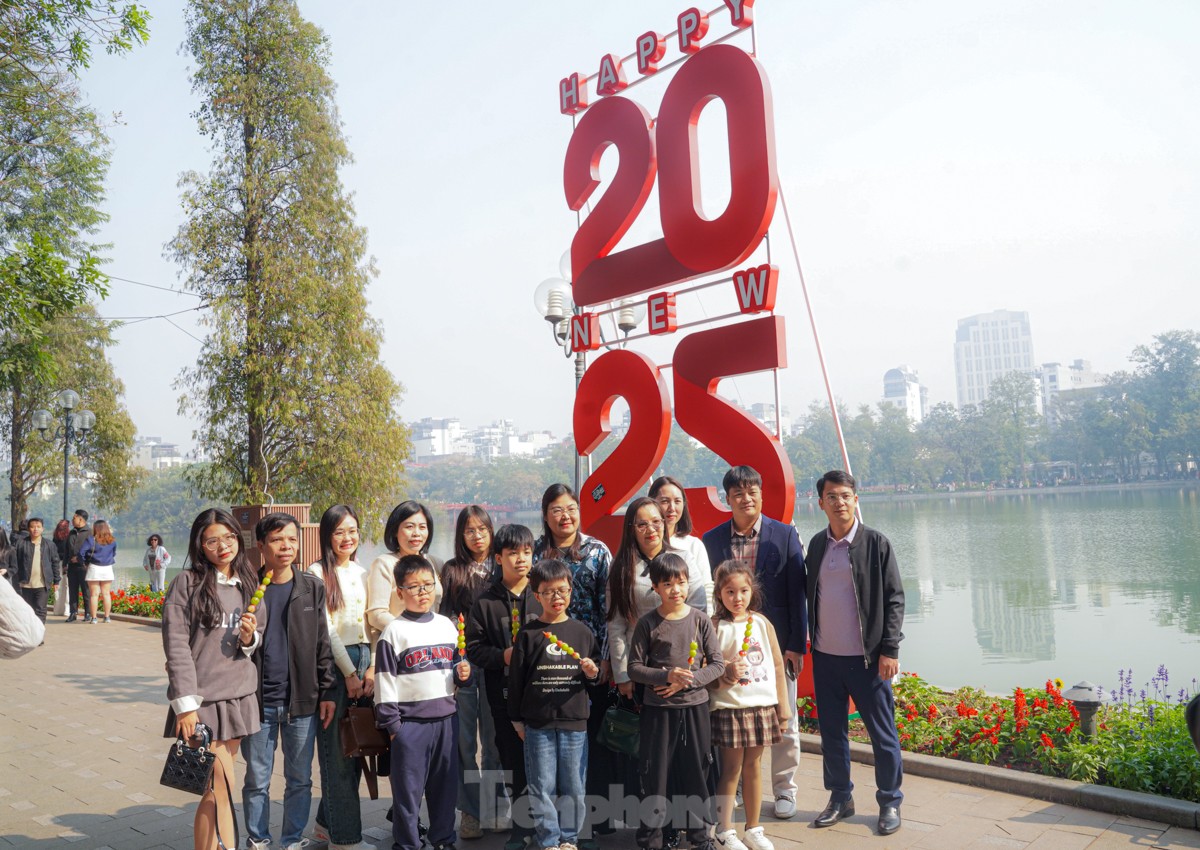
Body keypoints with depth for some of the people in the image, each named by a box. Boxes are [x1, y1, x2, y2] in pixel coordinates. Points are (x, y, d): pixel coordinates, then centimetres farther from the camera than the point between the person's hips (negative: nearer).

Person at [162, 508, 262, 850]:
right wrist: (185, 704, -14)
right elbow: (176, 646, -9)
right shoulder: (187, 583, -6)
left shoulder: (247, 584, 10)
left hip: (239, 696, 5)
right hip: (202, 699, -5)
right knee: (223, 787, -7)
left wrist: (250, 638, -5)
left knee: (216, 788, 9)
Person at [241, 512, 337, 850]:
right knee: (257, 780, 11)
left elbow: (322, 644, 4)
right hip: (258, 701, -1)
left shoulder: (313, 588, 2)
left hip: (302, 699, 1)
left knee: (300, 780, 11)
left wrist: (327, 692, 0)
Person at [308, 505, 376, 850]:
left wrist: (372, 669, -2)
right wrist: (349, 673, -10)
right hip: (333, 663, -6)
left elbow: (372, 623, 9)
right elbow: (324, 628, -9)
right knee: (337, 750, 0)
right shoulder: (318, 573, -5)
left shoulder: (362, 573, 12)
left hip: (363, 659, 6)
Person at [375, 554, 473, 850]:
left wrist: (462, 673, -3)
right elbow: (385, 681, -5)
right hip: (410, 722, -4)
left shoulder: (447, 626, 8)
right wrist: (392, 724, -7)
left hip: (445, 718, 4)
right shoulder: (394, 631, -5)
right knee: (408, 788, 4)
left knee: (444, 785, 13)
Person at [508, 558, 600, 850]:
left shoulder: (582, 632, 5)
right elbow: (516, 678, 1)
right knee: (542, 785, 5)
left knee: (573, 785, 8)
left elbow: (596, 671, 15)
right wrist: (517, 719, 2)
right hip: (538, 722, -1)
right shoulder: (528, 634, -1)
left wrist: (593, 672, -8)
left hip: (574, 721, 2)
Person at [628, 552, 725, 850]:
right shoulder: (648, 623, -5)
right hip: (658, 710, -1)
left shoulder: (700, 620, -1)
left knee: (696, 771, 11)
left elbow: (717, 663, 0)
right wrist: (667, 675, -19)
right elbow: (634, 668, -4)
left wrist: (689, 680, -14)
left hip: (695, 707, 1)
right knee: (655, 773, 5)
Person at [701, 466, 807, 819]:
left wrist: (797, 644, -6)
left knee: (783, 722, 10)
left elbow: (796, 592, -3)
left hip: (776, 643, -1)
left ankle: (784, 789, 27)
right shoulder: (712, 540, 1)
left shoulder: (785, 535, -2)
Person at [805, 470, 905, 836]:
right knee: (831, 732, 12)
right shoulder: (817, 544, 6)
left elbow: (894, 598, -6)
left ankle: (890, 802, 22)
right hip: (825, 656, 4)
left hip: (866, 657, -4)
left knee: (882, 733, 6)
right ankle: (840, 798, 27)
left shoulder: (875, 543, -7)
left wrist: (889, 649, -11)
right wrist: (811, 641, 9)